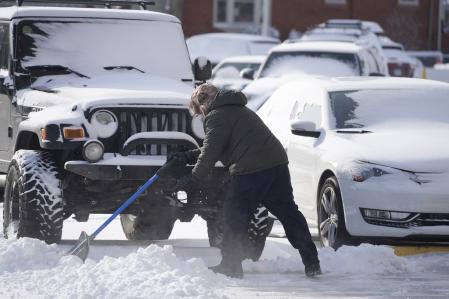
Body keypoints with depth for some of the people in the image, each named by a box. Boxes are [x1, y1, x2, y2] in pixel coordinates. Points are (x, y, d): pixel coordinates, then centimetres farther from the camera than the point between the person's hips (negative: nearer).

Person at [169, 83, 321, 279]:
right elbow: (213, 149, 34)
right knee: (288, 213, 12)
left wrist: (191, 180, -2)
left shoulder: (217, 117, -1)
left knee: (235, 218, 2)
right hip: (277, 164, 9)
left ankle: (230, 266, 5)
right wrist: (187, 157, 31)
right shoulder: (238, 110, 29)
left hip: (250, 171, -9)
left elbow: (210, 153, -8)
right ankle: (312, 262, 11)